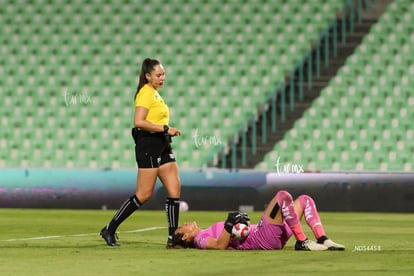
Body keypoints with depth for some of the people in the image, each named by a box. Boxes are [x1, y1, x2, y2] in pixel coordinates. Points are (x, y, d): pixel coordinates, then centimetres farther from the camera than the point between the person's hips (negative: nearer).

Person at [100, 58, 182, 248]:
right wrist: (165, 129, -21)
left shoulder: (155, 94, 19)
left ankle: (173, 237, 4)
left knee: (174, 190, 1)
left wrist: (168, 132, 10)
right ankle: (109, 230, 2)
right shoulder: (146, 93, -11)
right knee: (144, 195, -7)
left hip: (163, 146, 9)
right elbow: (139, 122, -23)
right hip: (148, 145, -9)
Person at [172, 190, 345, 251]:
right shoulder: (199, 239, 0)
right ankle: (302, 242, -23)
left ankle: (323, 240, -9)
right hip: (263, 238, -10)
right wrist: (230, 224, -27)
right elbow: (220, 245, -20)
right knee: (282, 195, -25)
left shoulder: (206, 234, 26)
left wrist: (239, 222, 9)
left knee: (304, 200, 9)